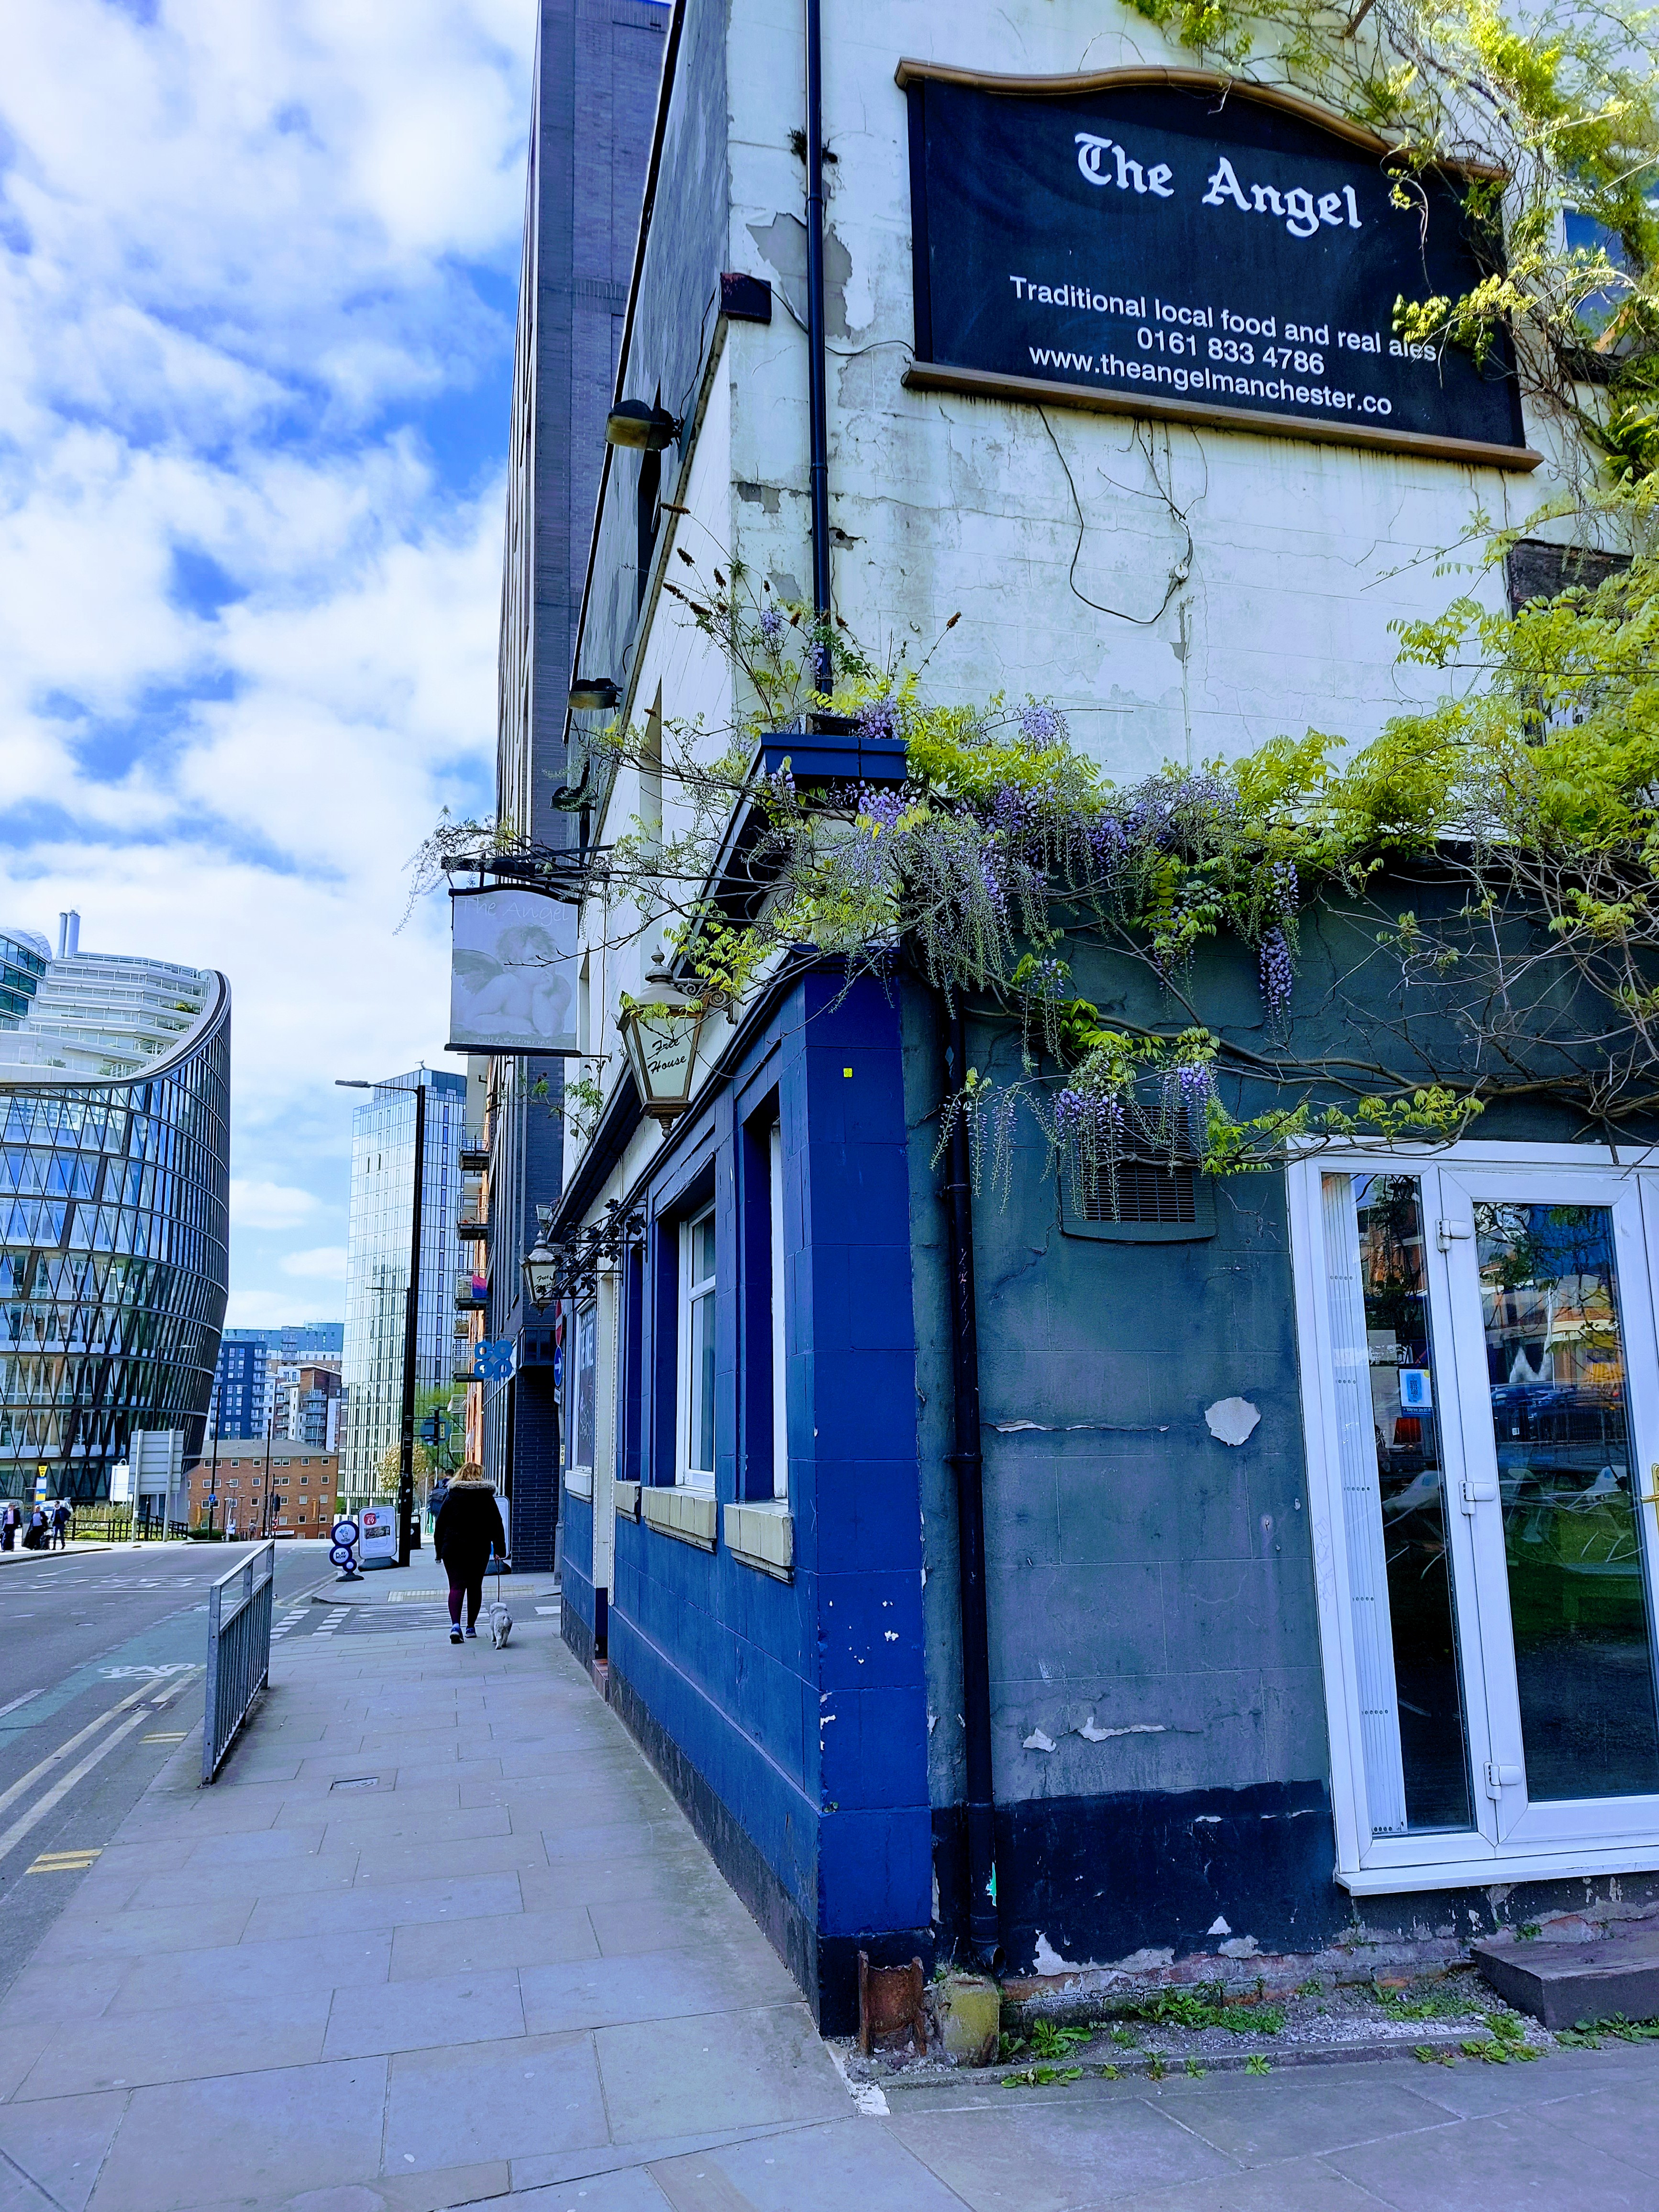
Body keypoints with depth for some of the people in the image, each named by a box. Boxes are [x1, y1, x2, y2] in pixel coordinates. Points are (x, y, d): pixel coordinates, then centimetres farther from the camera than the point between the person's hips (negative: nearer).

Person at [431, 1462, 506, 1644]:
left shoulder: (452, 1498, 0)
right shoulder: (487, 1498, 2)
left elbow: (439, 1525, 1)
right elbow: (497, 1525, 0)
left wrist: (439, 1550, 8)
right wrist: (500, 1550, 4)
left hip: (453, 1549, -1)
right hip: (479, 1550, 1)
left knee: (456, 1586, -3)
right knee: (475, 1587, 14)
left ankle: (455, 1624, -23)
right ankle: (471, 1626, 17)